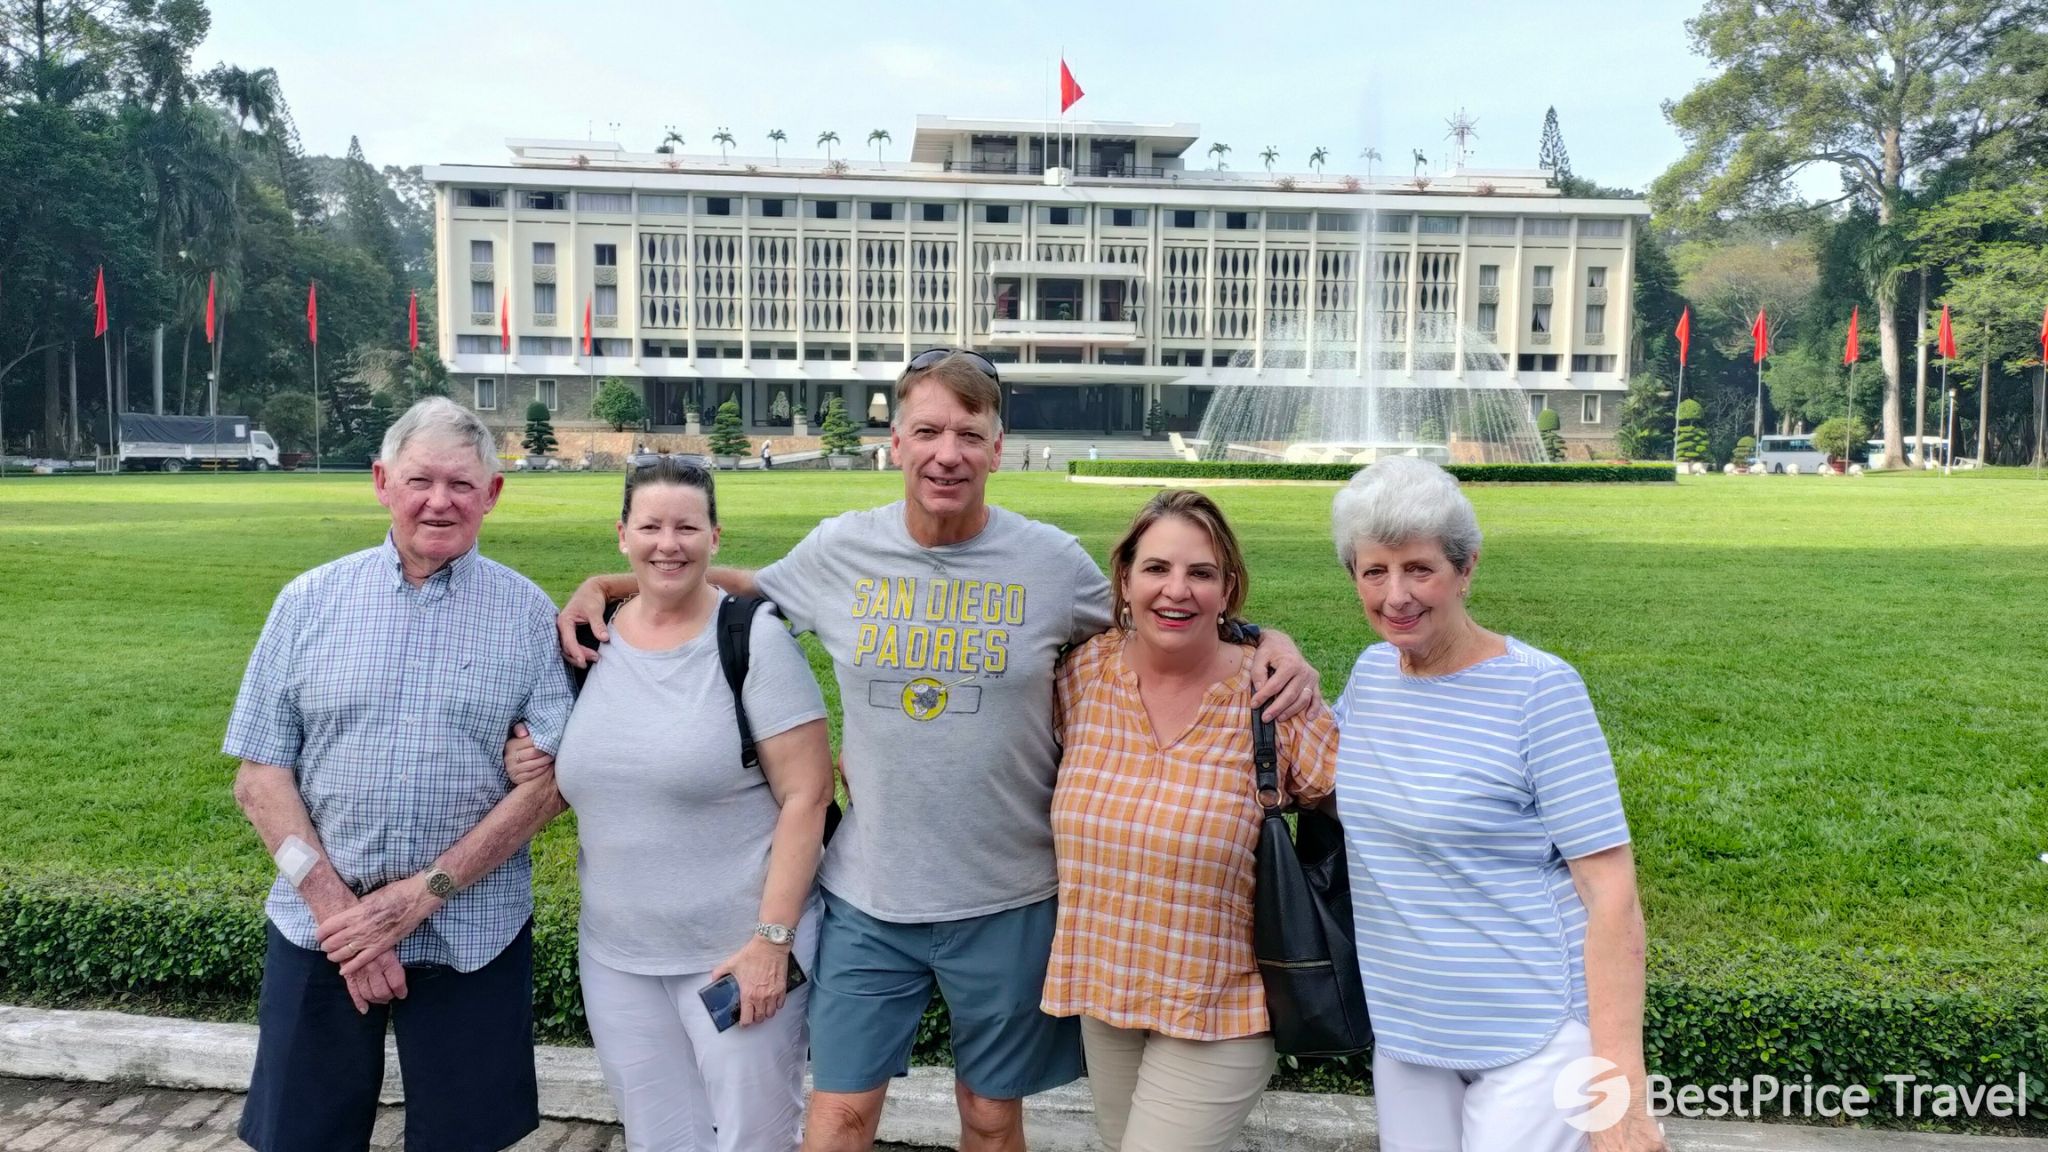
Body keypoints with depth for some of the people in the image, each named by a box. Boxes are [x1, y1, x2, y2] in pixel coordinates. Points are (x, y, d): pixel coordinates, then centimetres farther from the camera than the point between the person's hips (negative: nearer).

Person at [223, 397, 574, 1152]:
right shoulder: (310, 601, 2)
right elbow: (260, 776, 1)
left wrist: (424, 893, -14)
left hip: (473, 937, -1)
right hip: (319, 931, 1)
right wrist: (334, 905, -11)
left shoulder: (528, 614, -2)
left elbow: (550, 780, -7)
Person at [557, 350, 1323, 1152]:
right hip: (868, 897, 1)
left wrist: (1264, 640, -9)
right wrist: (609, 585, 6)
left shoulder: (1052, 560, -8)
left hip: (1008, 902, -1)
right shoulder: (839, 550, -4)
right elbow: (743, 587, 15)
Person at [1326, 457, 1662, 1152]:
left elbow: (1610, 890, -16)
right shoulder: (1371, 671, 2)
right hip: (1402, 1027, 6)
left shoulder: (1538, 690, -16)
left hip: (1534, 1034, -6)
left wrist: (1621, 1087, -21)